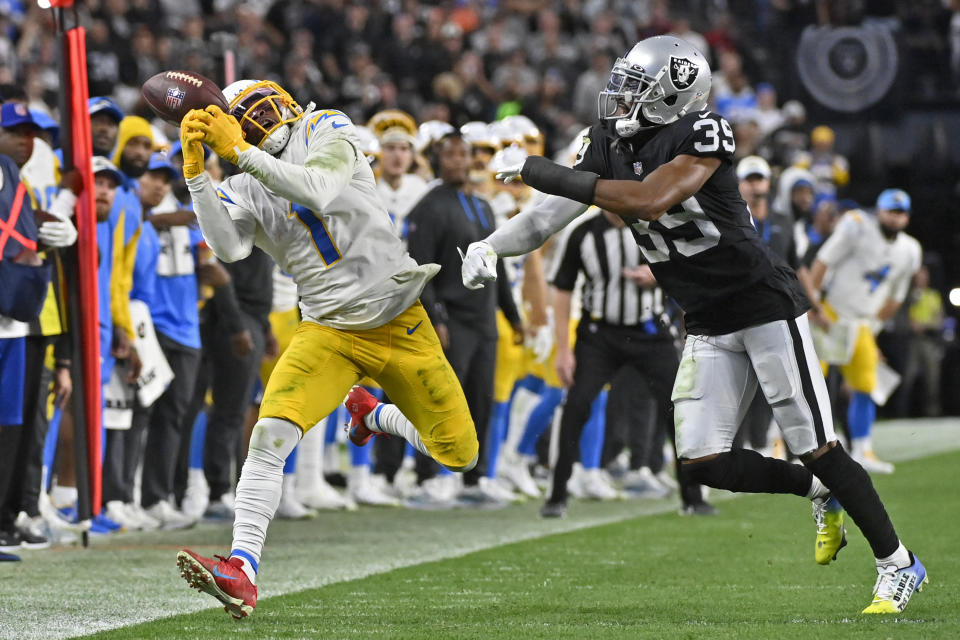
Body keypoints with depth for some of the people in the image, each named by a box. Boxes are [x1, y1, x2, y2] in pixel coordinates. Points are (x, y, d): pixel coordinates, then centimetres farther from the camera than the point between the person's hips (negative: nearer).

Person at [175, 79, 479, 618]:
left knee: (460, 455, 5)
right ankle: (242, 572, -26)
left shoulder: (328, 130, -1)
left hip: (402, 324, -1)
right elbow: (230, 247, -15)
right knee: (270, 435, -24)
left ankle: (374, 414, 35)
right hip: (330, 331, 1)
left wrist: (240, 152, -26)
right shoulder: (244, 190, 6)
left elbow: (318, 190, -22)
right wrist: (197, 172, -22)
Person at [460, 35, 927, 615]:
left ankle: (899, 566, 9)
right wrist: (489, 246, -16)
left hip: (766, 306, -7)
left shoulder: (702, 134, -18)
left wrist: (550, 175, -29)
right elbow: (550, 218, 1)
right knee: (705, 463, -2)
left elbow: (649, 200, -31)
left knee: (818, 451, -6)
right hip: (709, 325, 7)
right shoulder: (609, 147, 4)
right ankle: (821, 492, 20)